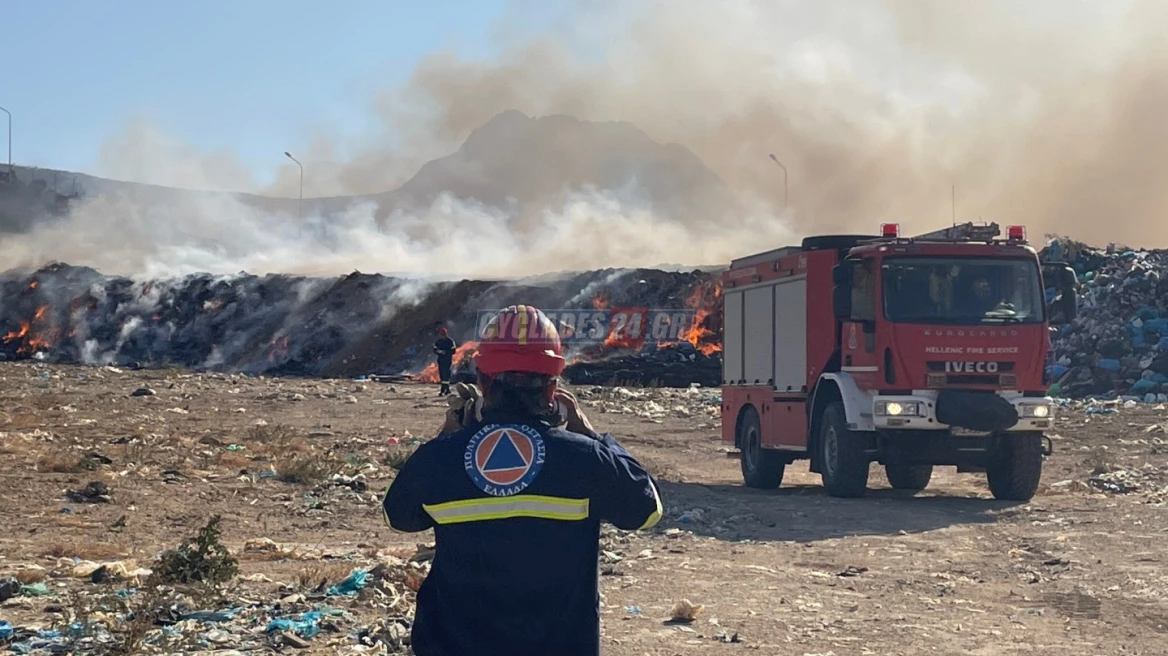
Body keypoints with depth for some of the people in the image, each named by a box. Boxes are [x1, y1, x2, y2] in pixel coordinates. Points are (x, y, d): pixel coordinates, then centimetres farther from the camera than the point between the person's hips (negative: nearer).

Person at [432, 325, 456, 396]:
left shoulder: (450, 341, -7)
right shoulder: (437, 341, 8)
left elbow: (453, 351, -8)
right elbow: (434, 350, 9)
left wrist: (445, 352, -21)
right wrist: (439, 351, -13)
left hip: (447, 360, -6)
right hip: (440, 360, 6)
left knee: (446, 375, -12)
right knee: (442, 375, 8)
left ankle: (443, 391, -17)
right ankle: (447, 389, 21)